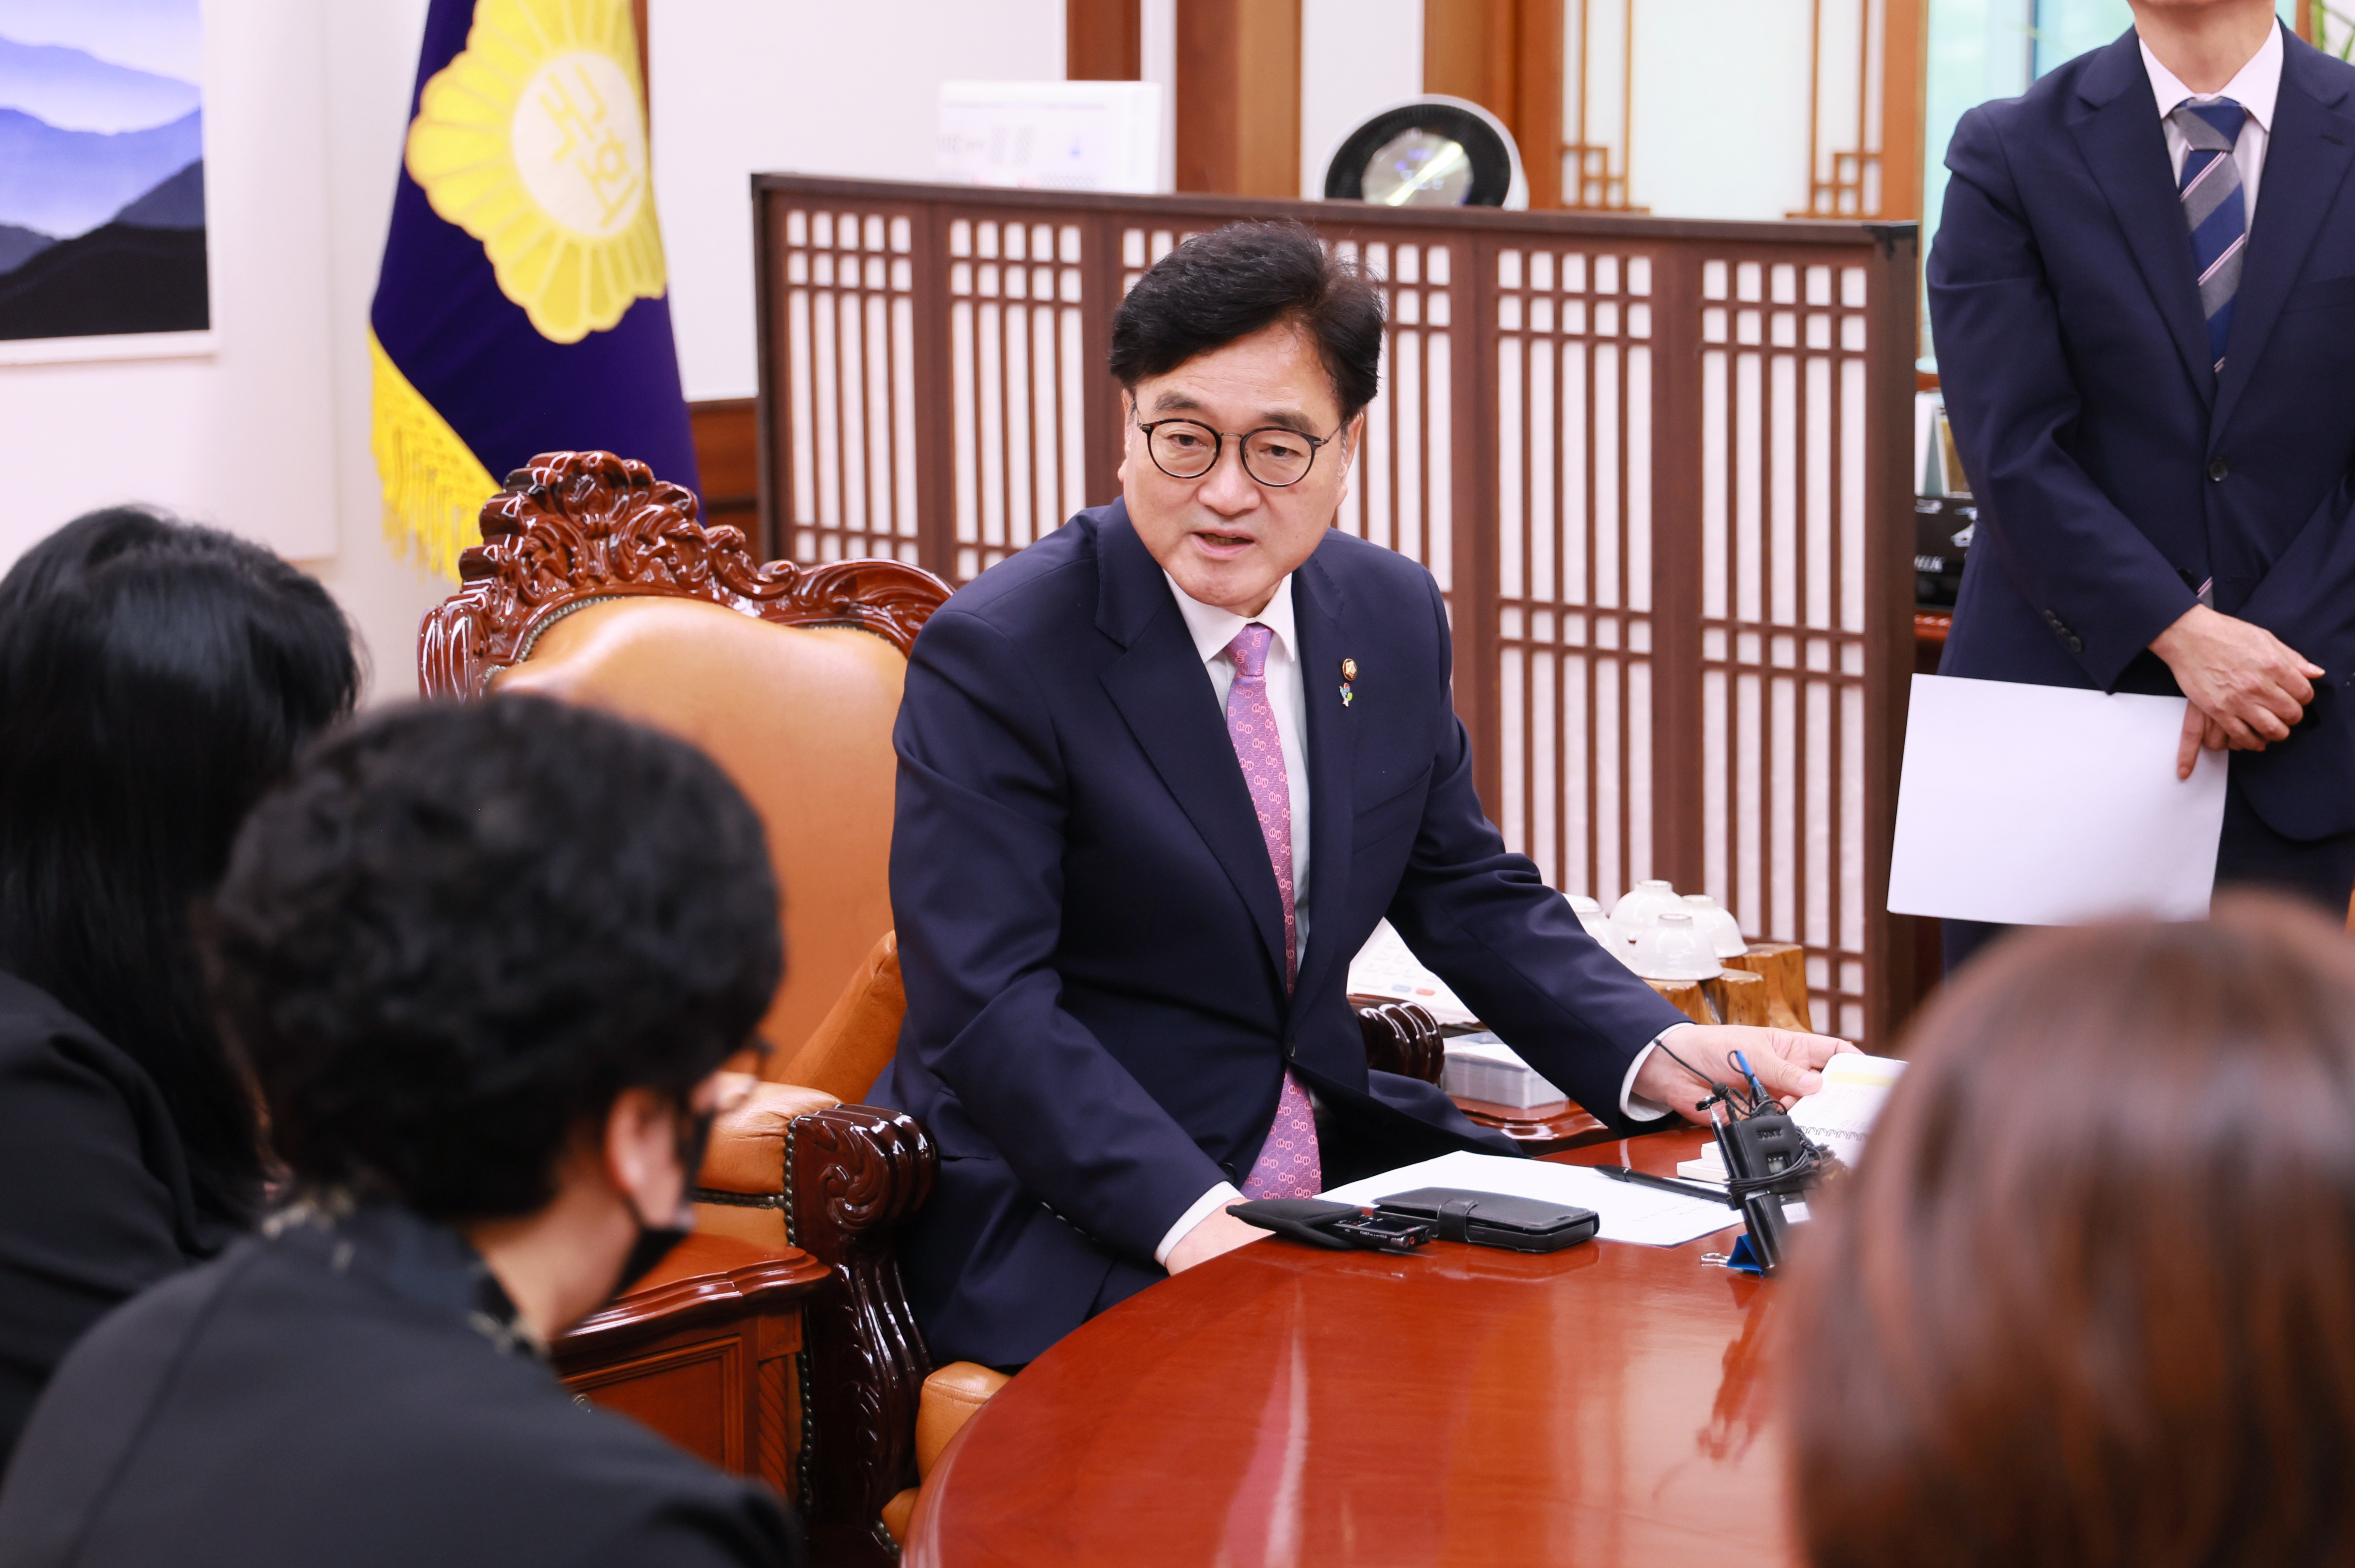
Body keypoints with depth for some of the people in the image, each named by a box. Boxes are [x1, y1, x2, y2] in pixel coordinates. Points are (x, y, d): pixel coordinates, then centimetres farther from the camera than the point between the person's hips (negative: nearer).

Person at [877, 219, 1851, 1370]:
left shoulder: (1393, 617, 7)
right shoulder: (996, 654, -14)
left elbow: (1468, 894, 16)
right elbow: (986, 1004, -21)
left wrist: (1658, 1053, -2)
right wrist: (1191, 1218, -34)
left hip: (1339, 1158, 7)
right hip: (1079, 1215, -7)